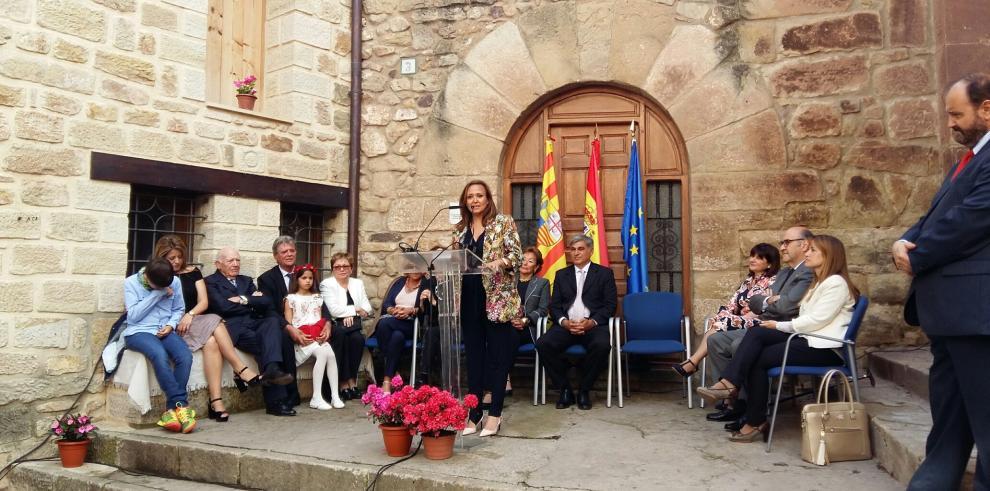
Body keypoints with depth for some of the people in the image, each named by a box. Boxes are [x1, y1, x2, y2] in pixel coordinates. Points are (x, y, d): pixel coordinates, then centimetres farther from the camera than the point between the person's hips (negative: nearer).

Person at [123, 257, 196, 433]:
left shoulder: (174, 282, 3)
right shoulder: (131, 282, -3)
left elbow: (179, 309, 14)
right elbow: (133, 315, -9)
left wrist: (171, 324, -7)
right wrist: (157, 294, -14)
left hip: (164, 331, 3)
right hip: (138, 331, -3)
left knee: (185, 356, -28)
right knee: (160, 354, -35)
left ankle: (172, 409, -21)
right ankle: (180, 404, -27)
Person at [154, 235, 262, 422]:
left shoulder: (193, 272, 17)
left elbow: (204, 302, 9)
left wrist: (190, 315, -10)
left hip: (196, 321, 3)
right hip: (176, 327, -3)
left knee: (211, 342, -31)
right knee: (214, 322, -32)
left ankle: (216, 401, -37)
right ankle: (241, 370, -30)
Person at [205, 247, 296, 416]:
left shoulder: (246, 280, 26)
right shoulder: (211, 282, 9)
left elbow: (266, 302, 11)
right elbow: (223, 306, -9)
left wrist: (244, 300, -3)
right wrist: (252, 302, 3)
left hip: (252, 323, 5)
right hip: (232, 327, -5)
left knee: (272, 321, -28)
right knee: (265, 342, -29)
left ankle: (272, 369, -45)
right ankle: (276, 400, -33)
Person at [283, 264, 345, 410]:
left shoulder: (317, 297, 21)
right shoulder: (291, 298, 7)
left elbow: (321, 319, 16)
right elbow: (288, 322, 1)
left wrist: (326, 328, -5)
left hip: (318, 336, 4)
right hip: (302, 337, -4)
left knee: (331, 354, -25)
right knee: (322, 353, -30)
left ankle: (335, 395, -21)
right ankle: (316, 398, -26)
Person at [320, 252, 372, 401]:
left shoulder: (358, 283, 19)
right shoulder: (327, 284, 4)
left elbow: (367, 309, 10)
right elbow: (333, 310, -11)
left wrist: (350, 314, -8)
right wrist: (355, 309, -5)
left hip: (353, 325, 3)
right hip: (335, 326, -3)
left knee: (358, 338, -30)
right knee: (341, 334, -35)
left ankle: (351, 381, -23)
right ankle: (347, 383, -28)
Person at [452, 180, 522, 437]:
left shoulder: (504, 222, 0)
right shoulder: (460, 229, 14)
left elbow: (516, 254, -7)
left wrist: (500, 262, -26)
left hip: (497, 298, -4)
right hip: (469, 299, 5)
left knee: (498, 355, 1)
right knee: (473, 356, 9)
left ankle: (494, 413, 10)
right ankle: (474, 413, 17)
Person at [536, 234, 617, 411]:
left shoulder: (604, 273, 12)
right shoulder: (561, 275, 20)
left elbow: (610, 305, 4)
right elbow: (554, 305, 12)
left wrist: (592, 322, -12)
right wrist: (564, 322, -9)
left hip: (593, 325, -2)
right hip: (566, 325, 2)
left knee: (602, 345, -35)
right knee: (543, 344, -27)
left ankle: (584, 390, -11)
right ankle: (564, 389, -9)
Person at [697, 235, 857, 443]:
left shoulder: (836, 283, -8)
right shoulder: (819, 282, 23)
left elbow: (817, 320, -16)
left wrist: (780, 326, -10)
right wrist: (780, 325, -3)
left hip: (825, 348, -9)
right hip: (808, 338, 9)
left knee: (759, 358, -17)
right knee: (756, 333, -14)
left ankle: (756, 423, -6)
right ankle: (729, 383, -28)